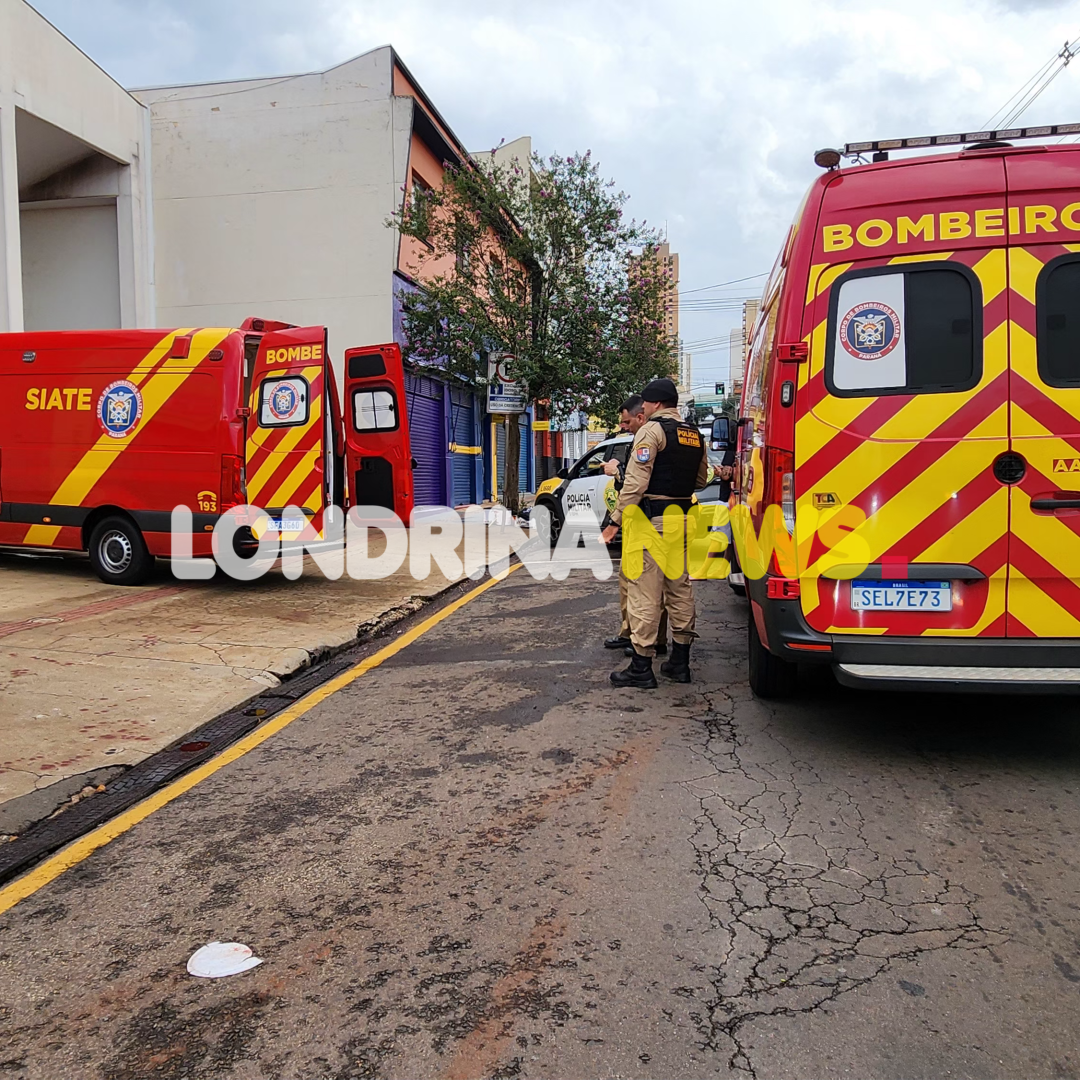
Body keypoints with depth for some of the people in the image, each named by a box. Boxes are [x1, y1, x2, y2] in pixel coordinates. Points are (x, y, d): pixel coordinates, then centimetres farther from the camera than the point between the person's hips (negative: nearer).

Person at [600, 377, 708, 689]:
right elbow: (700, 480, 20)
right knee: (680, 588, 13)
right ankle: (680, 662, 20)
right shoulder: (695, 435, 15)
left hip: (653, 521, -8)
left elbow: (635, 482, -17)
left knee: (644, 592, -4)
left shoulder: (652, 430, -9)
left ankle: (641, 667, -2)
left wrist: (615, 522, -15)